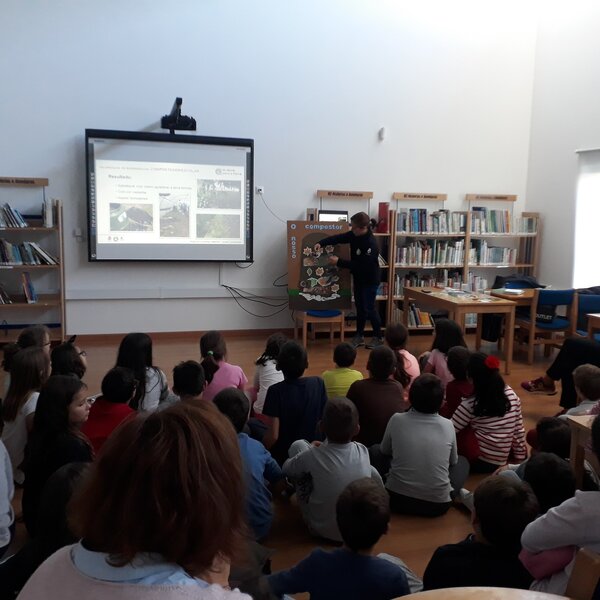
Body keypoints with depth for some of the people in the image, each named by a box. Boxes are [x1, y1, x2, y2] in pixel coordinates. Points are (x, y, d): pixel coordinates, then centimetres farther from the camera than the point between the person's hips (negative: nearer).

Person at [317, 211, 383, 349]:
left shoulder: (371, 244, -29)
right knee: (360, 307, 13)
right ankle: (359, 336, 23)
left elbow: (360, 265, -29)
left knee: (369, 308, -1)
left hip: (370, 280, -8)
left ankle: (378, 337, 15)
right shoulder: (355, 234, -5)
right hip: (358, 278, 8)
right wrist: (321, 243, -18)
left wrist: (339, 261, -28)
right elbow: (339, 238, -2)